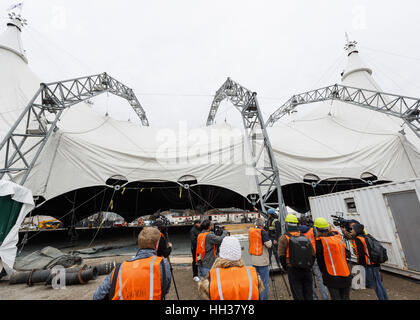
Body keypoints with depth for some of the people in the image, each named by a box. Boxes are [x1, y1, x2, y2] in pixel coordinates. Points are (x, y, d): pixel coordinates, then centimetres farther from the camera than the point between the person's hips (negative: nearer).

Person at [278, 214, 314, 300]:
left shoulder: (284, 238, -8)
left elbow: (281, 256, -11)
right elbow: (312, 254, 8)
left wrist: (286, 267, 3)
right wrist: (309, 266, 18)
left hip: (293, 270, -4)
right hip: (306, 270, 4)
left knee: (298, 295, 8)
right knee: (308, 294, 19)